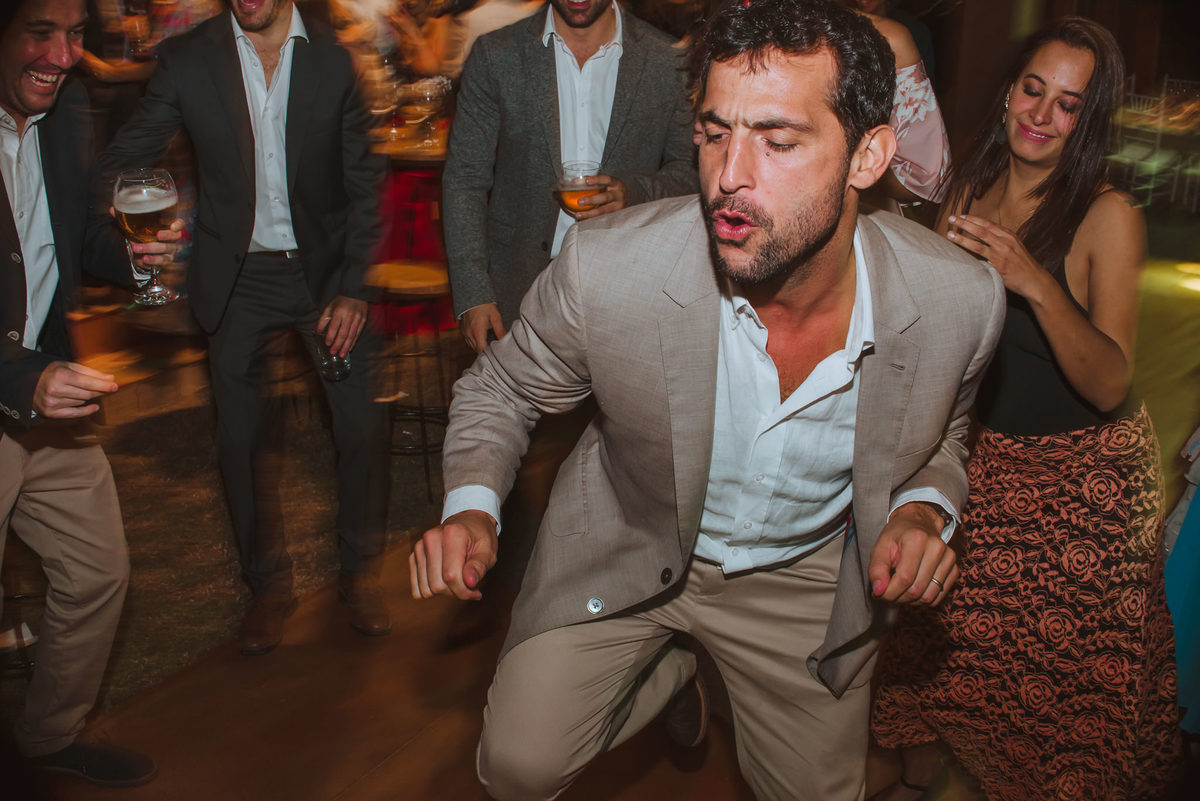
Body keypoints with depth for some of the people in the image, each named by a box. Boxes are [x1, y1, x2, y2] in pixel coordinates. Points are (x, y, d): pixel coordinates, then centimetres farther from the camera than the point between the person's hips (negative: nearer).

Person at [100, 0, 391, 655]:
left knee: (363, 427, -2)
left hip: (323, 270, 0)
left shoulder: (334, 59, -3)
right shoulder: (187, 60, -3)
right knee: (242, 439, 7)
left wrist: (353, 287, -6)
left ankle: (359, 573, 22)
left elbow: (364, 183, 0)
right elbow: (123, 160, -2)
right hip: (238, 279, 0)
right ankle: (268, 585, 27)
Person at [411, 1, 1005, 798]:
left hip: (806, 577, 2)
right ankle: (668, 673, 23)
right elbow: (500, 388, -9)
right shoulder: (604, 268, -31)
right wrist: (472, 508, -27)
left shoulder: (963, 299, -24)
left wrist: (924, 511, -20)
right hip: (624, 551, -1)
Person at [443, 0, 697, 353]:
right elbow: (464, 180, 0)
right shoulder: (495, 55, -1)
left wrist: (634, 194, -15)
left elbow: (690, 169, 8)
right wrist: (472, 296, -7)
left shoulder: (666, 61, 0)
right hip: (520, 286, 0)